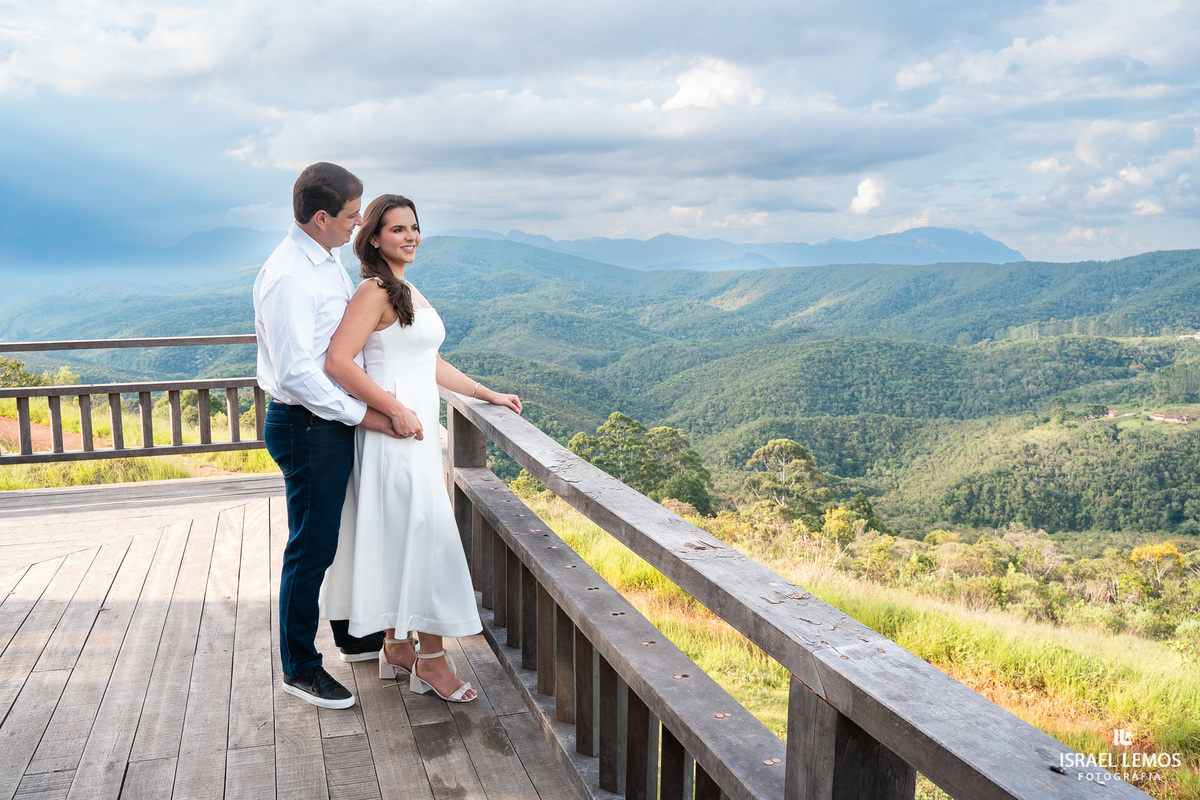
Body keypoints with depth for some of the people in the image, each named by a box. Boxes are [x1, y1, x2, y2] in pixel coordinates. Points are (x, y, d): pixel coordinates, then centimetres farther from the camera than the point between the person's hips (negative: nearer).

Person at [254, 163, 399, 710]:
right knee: (311, 548, 3)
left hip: (333, 420, 10)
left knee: (342, 534, 22)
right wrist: (362, 414, -19)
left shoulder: (328, 261, 9)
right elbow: (296, 372, -25)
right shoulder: (288, 277, -21)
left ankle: (352, 635, 41)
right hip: (306, 425, -10)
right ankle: (299, 668, 20)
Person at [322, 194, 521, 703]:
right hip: (396, 431, -9)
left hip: (417, 430, 9)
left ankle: (397, 648, 24)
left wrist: (488, 394, 20)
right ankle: (430, 660, 4)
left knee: (400, 537, 13)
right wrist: (397, 409, -21)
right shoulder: (375, 290, -12)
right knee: (429, 535, -7)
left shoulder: (408, 292, 16)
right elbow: (338, 361, -21)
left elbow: (429, 363, 21)